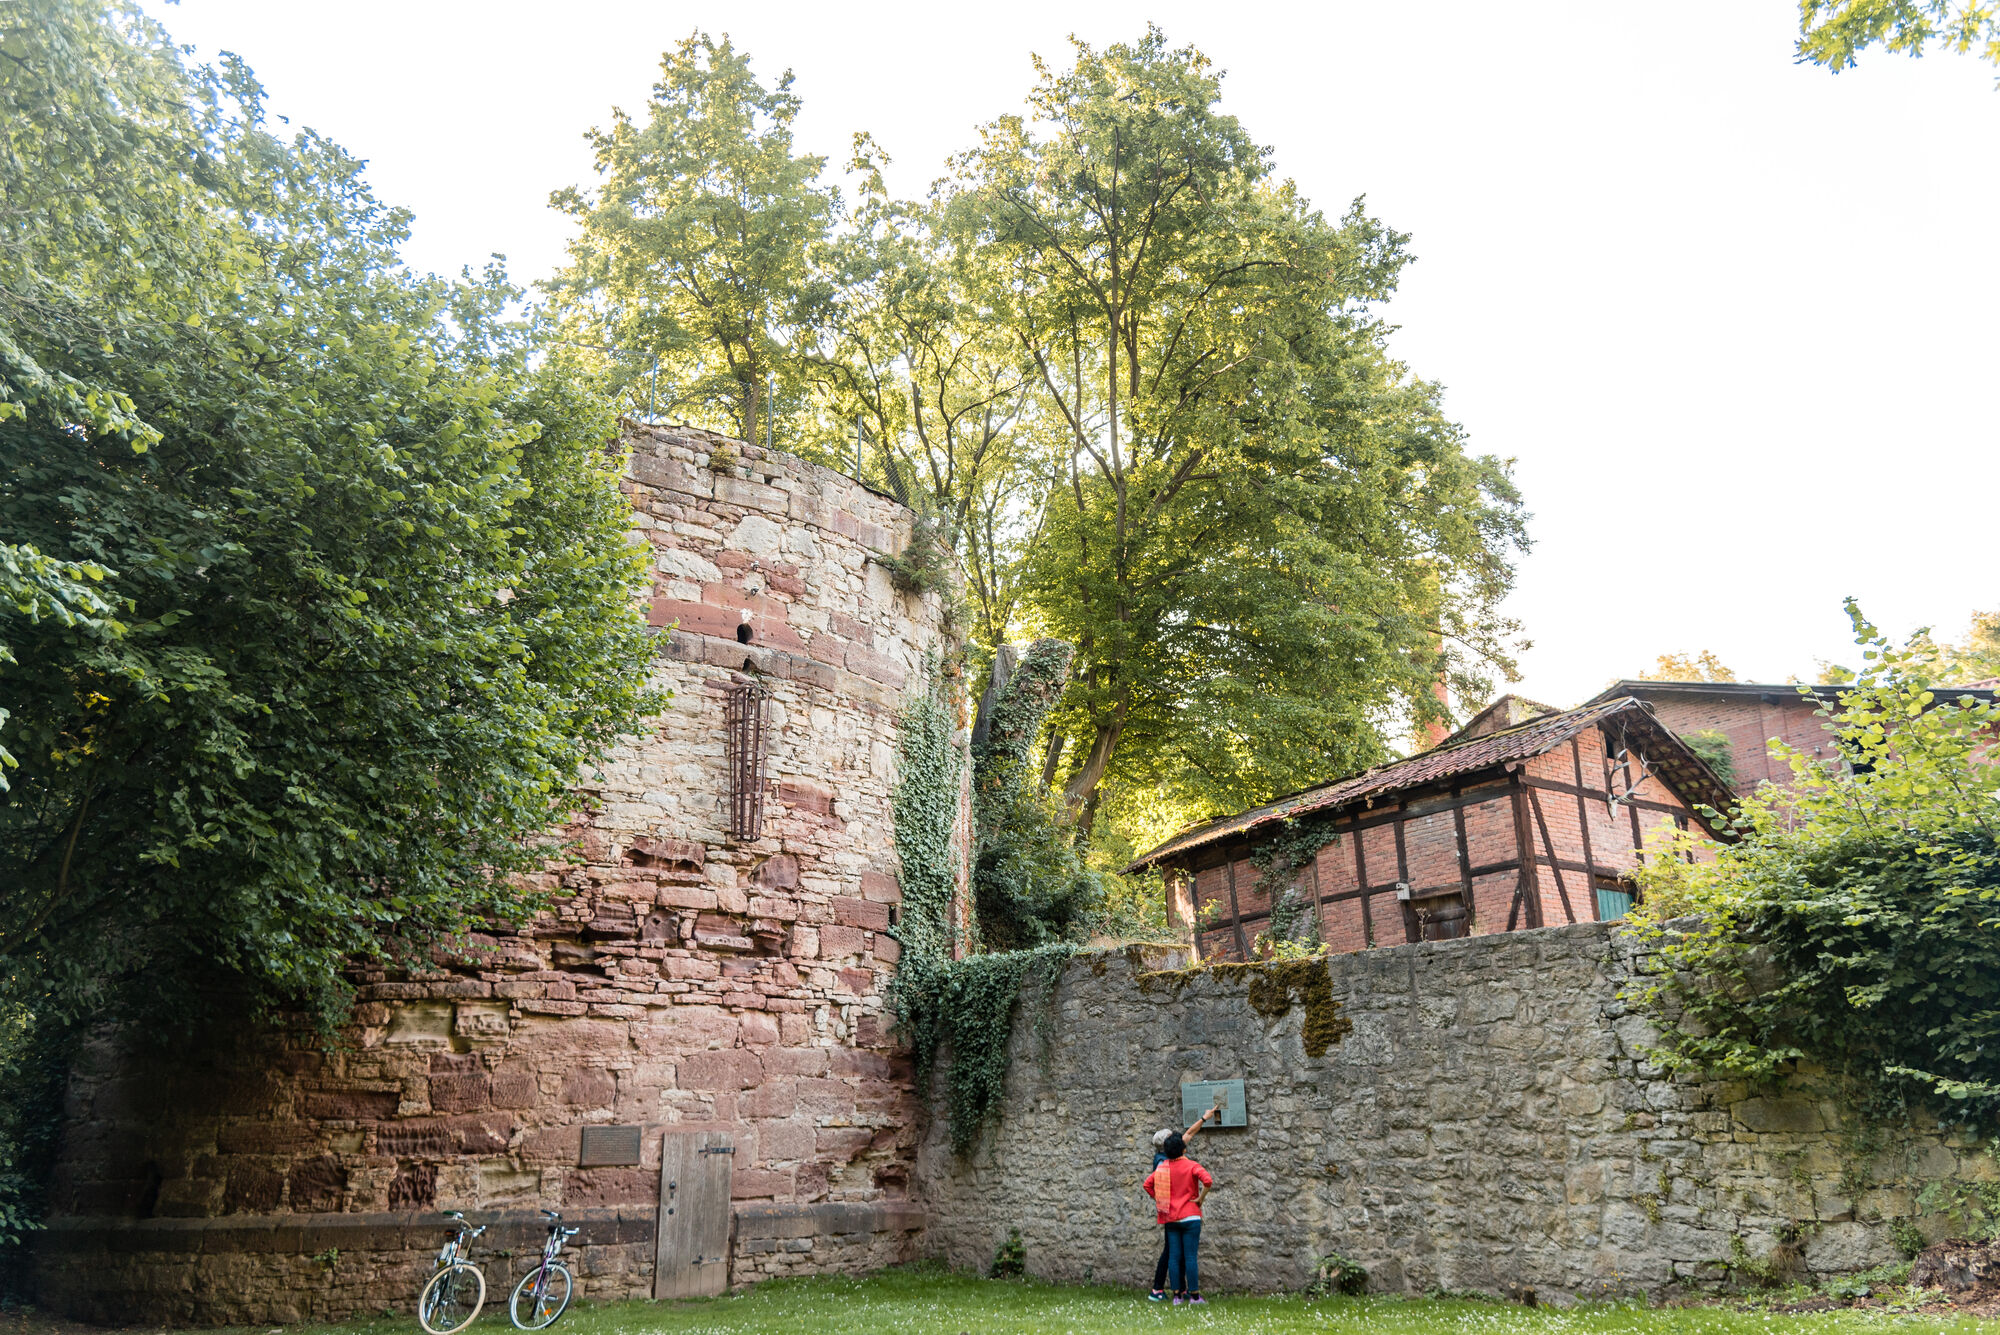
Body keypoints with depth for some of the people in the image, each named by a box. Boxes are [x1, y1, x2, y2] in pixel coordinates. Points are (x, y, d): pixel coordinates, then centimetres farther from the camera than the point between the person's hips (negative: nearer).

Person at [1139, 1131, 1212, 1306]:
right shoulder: (1191, 1166, -9)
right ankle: (1194, 1296, 1)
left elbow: (1147, 1184, 6)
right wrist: (1200, 1199, -11)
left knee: (1174, 1257, 6)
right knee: (1191, 1257, -1)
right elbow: (1207, 1181, -24)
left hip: (1170, 1218, 5)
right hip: (1189, 1216, -4)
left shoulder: (1162, 1168, 5)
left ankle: (1177, 1295, 9)